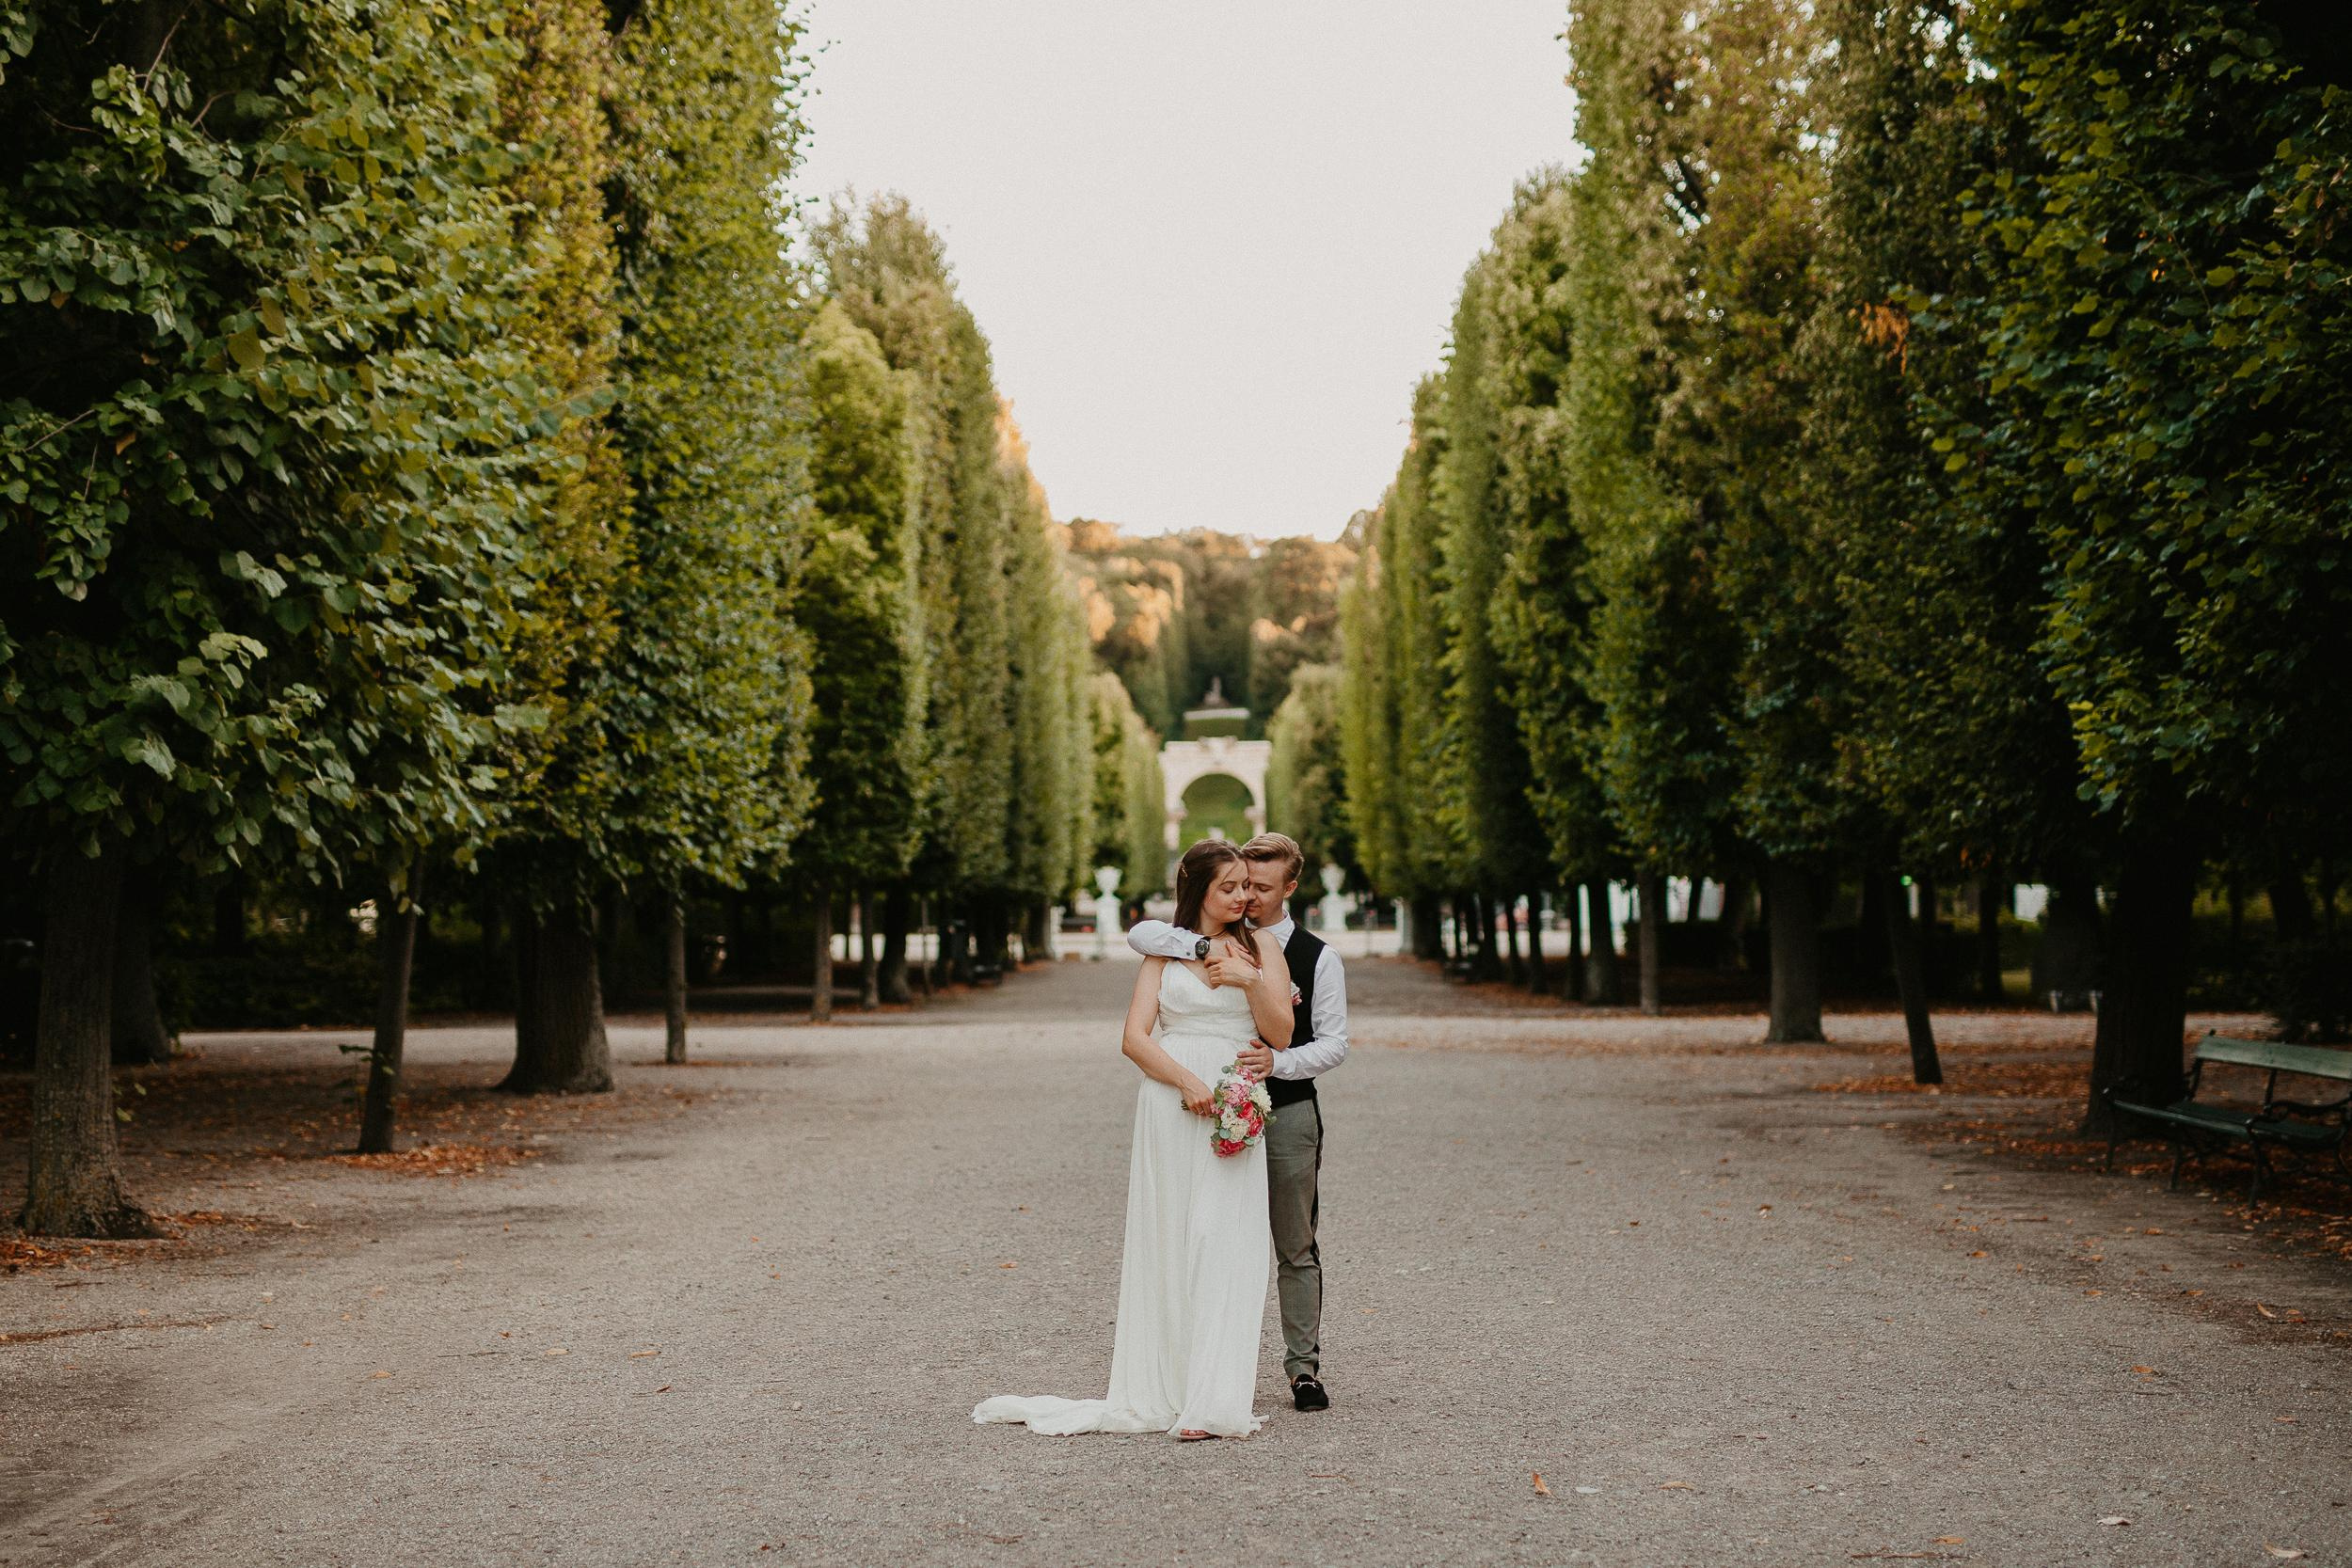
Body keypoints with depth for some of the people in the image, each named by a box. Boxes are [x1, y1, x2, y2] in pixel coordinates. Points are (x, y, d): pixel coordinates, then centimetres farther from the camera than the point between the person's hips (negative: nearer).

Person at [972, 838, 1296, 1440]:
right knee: (1165, 1243, 1)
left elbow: (1281, 1035, 4)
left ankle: (1213, 1401, -10)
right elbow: (1135, 1038, 1)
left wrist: (1254, 981, -11)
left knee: (1222, 1248, -8)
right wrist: (1187, 1081, -14)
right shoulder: (1165, 952, 11)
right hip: (1169, 1106, 1)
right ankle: (1160, 1391, 6)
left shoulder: (1260, 948, 11)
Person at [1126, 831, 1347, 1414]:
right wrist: (1202, 947, -29)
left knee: (1296, 1248, 5)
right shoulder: (1218, 944, 3)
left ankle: (1304, 1366, 12)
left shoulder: (1317, 956, -1)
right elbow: (1141, 934, -12)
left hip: (1289, 1111, -1)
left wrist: (1279, 1062, -21)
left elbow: (1334, 1043, -3)